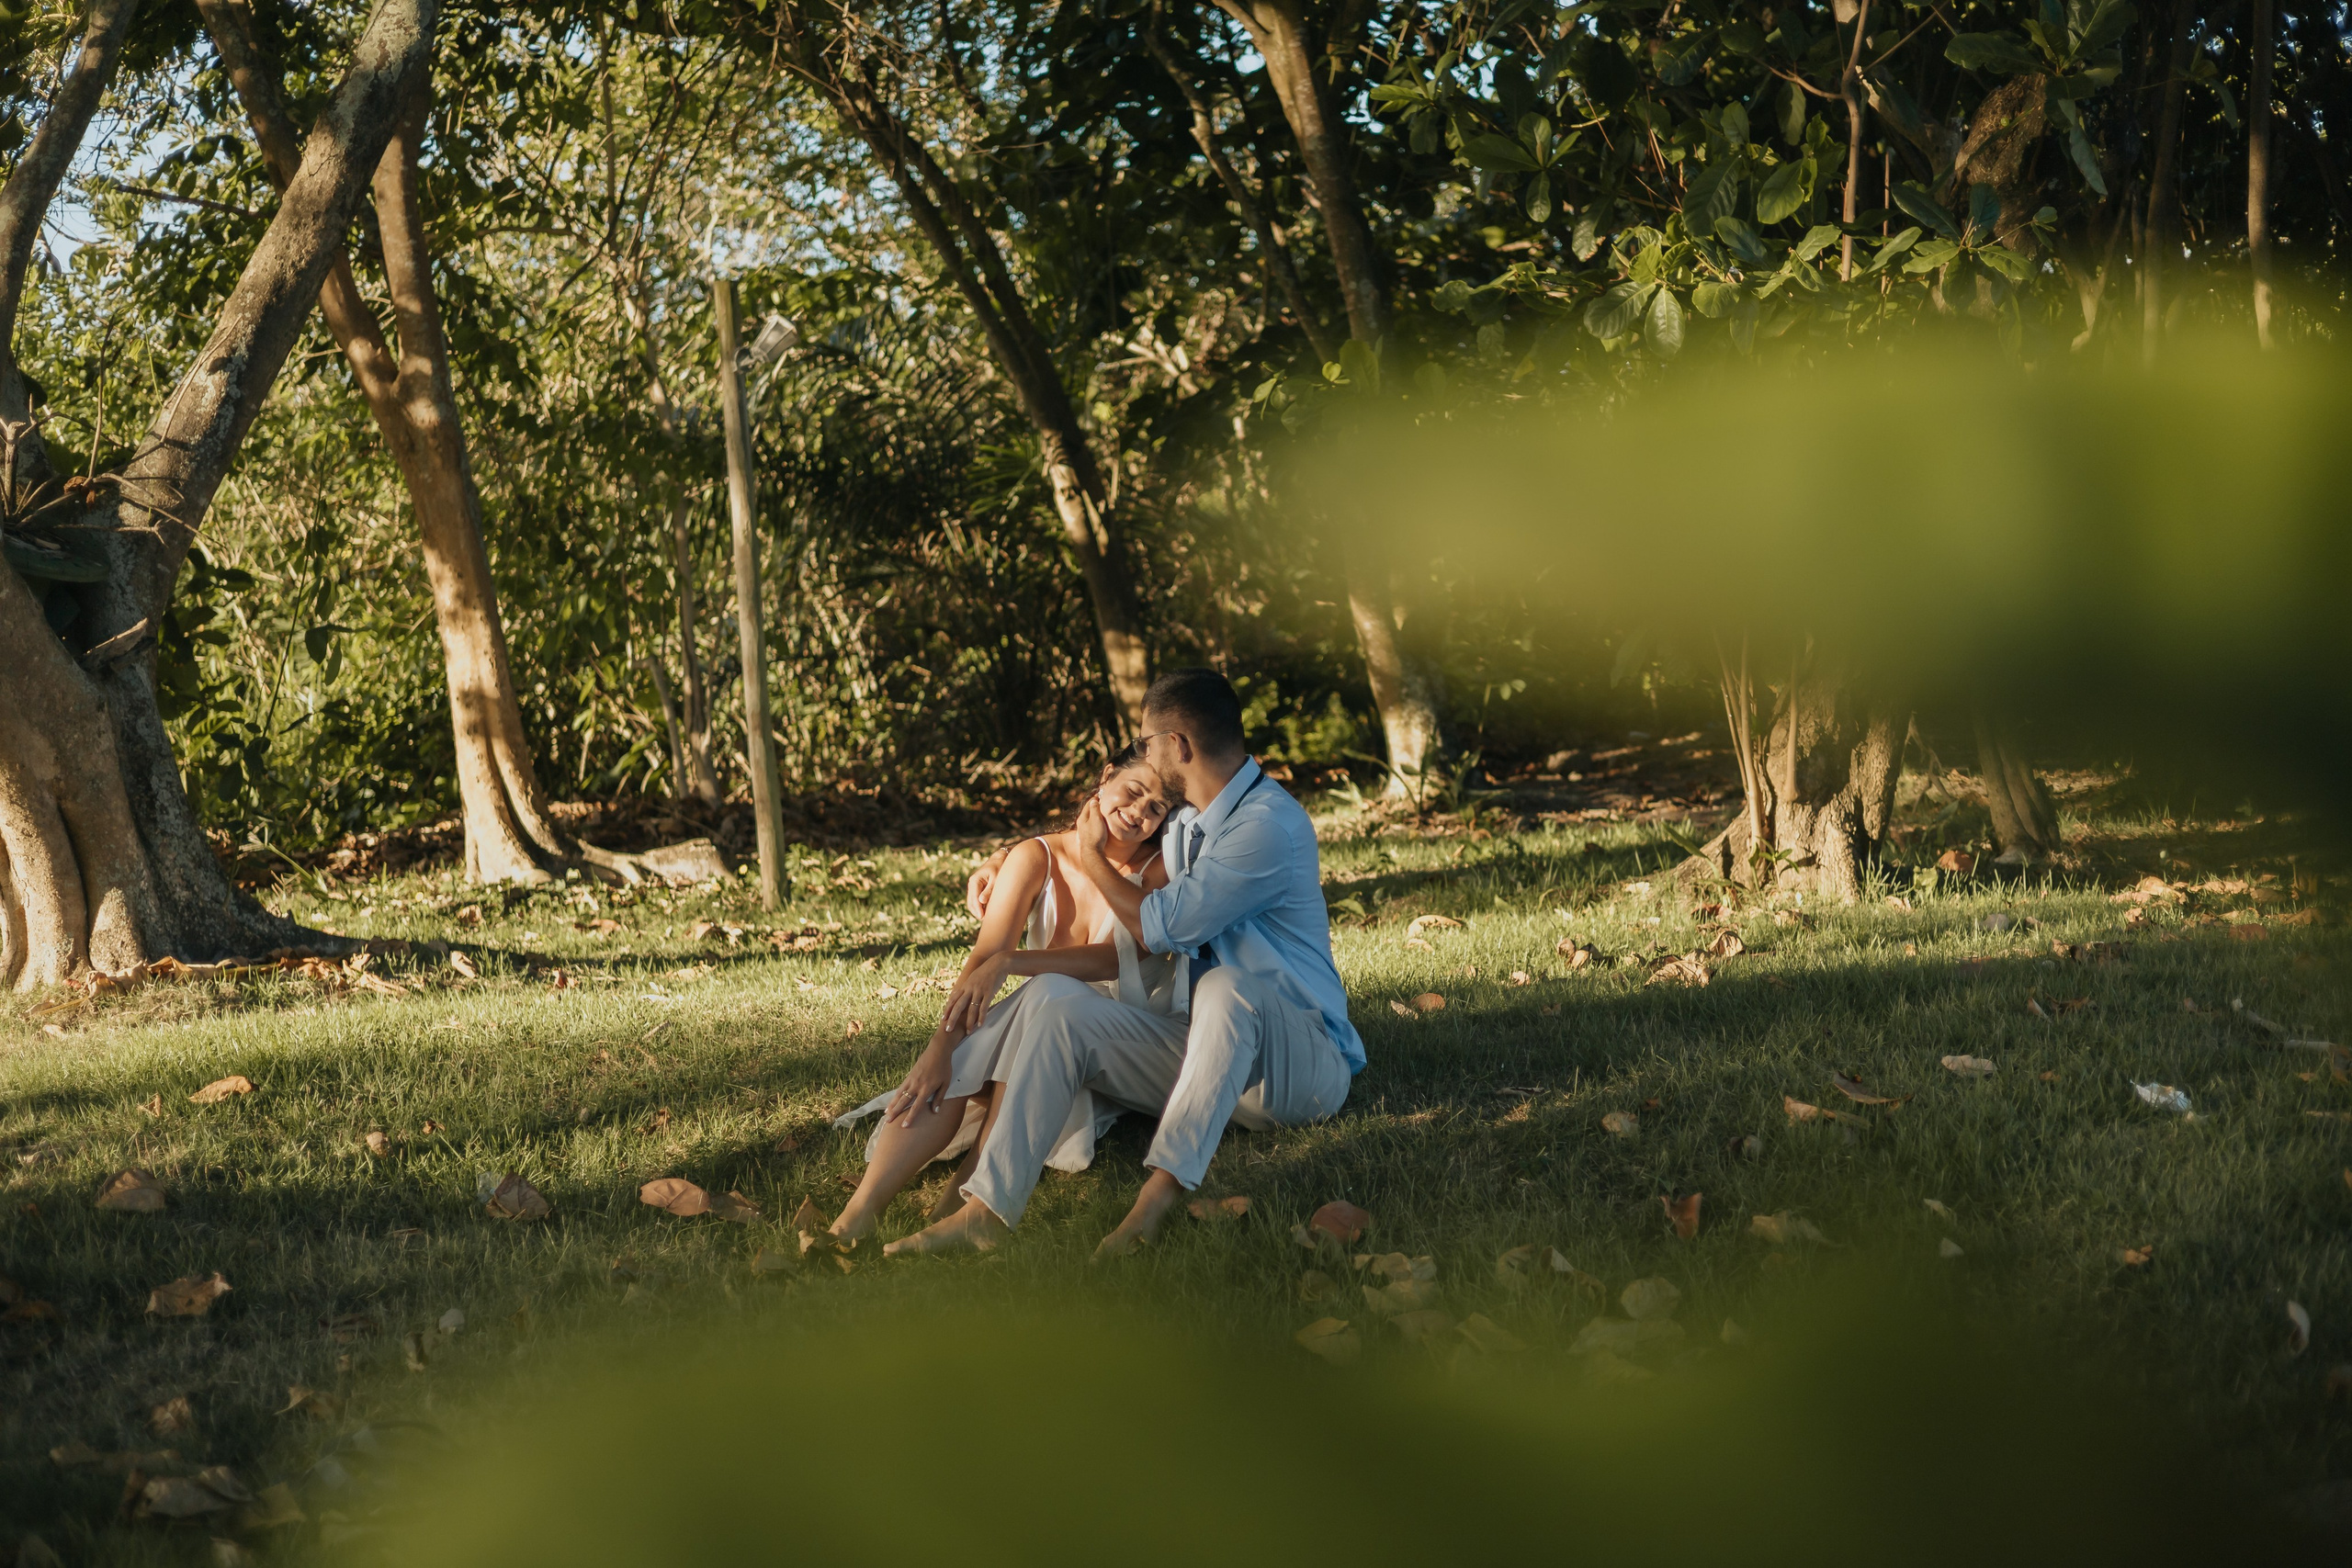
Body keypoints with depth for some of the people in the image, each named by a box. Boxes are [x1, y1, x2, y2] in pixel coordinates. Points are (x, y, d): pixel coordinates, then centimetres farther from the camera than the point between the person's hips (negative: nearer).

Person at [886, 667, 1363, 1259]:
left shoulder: (1270, 824, -15)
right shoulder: (1182, 828, 15)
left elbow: (1163, 926, -14)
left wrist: (1093, 856, 3)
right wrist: (1008, 962, 5)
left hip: (1303, 1063, -8)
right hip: (1208, 1056, 8)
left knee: (1226, 985, -40)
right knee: (1053, 1010, -12)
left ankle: (1161, 1194, -50)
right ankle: (987, 1210, -27)